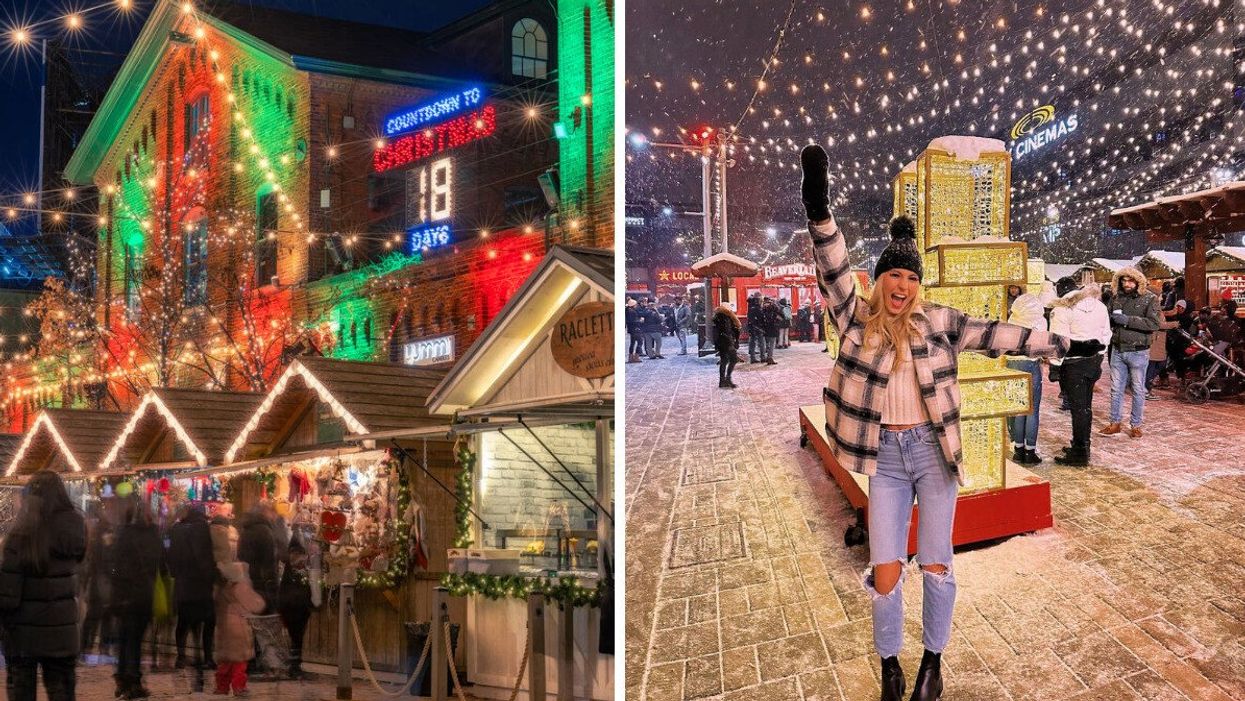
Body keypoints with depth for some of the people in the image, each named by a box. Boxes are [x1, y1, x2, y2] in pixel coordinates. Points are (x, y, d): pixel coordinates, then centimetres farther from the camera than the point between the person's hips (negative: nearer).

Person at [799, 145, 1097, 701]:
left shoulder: (937, 321, 2)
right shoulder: (857, 319, -2)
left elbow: (994, 336, 5)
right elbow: (834, 272, -15)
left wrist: (1061, 345, 4)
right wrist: (819, 214, -31)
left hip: (933, 451, 1)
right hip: (885, 457, -1)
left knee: (935, 564, 5)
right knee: (885, 569, -1)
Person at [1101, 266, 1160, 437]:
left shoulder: (1149, 299, -7)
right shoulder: (1116, 297, 6)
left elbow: (1153, 324, -17)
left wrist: (1127, 320, -21)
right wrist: (1112, 318, -11)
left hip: (1138, 351, -4)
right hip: (1118, 350, 4)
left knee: (1138, 390, 6)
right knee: (1116, 388, 10)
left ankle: (1135, 425, 15)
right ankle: (1115, 423, 19)